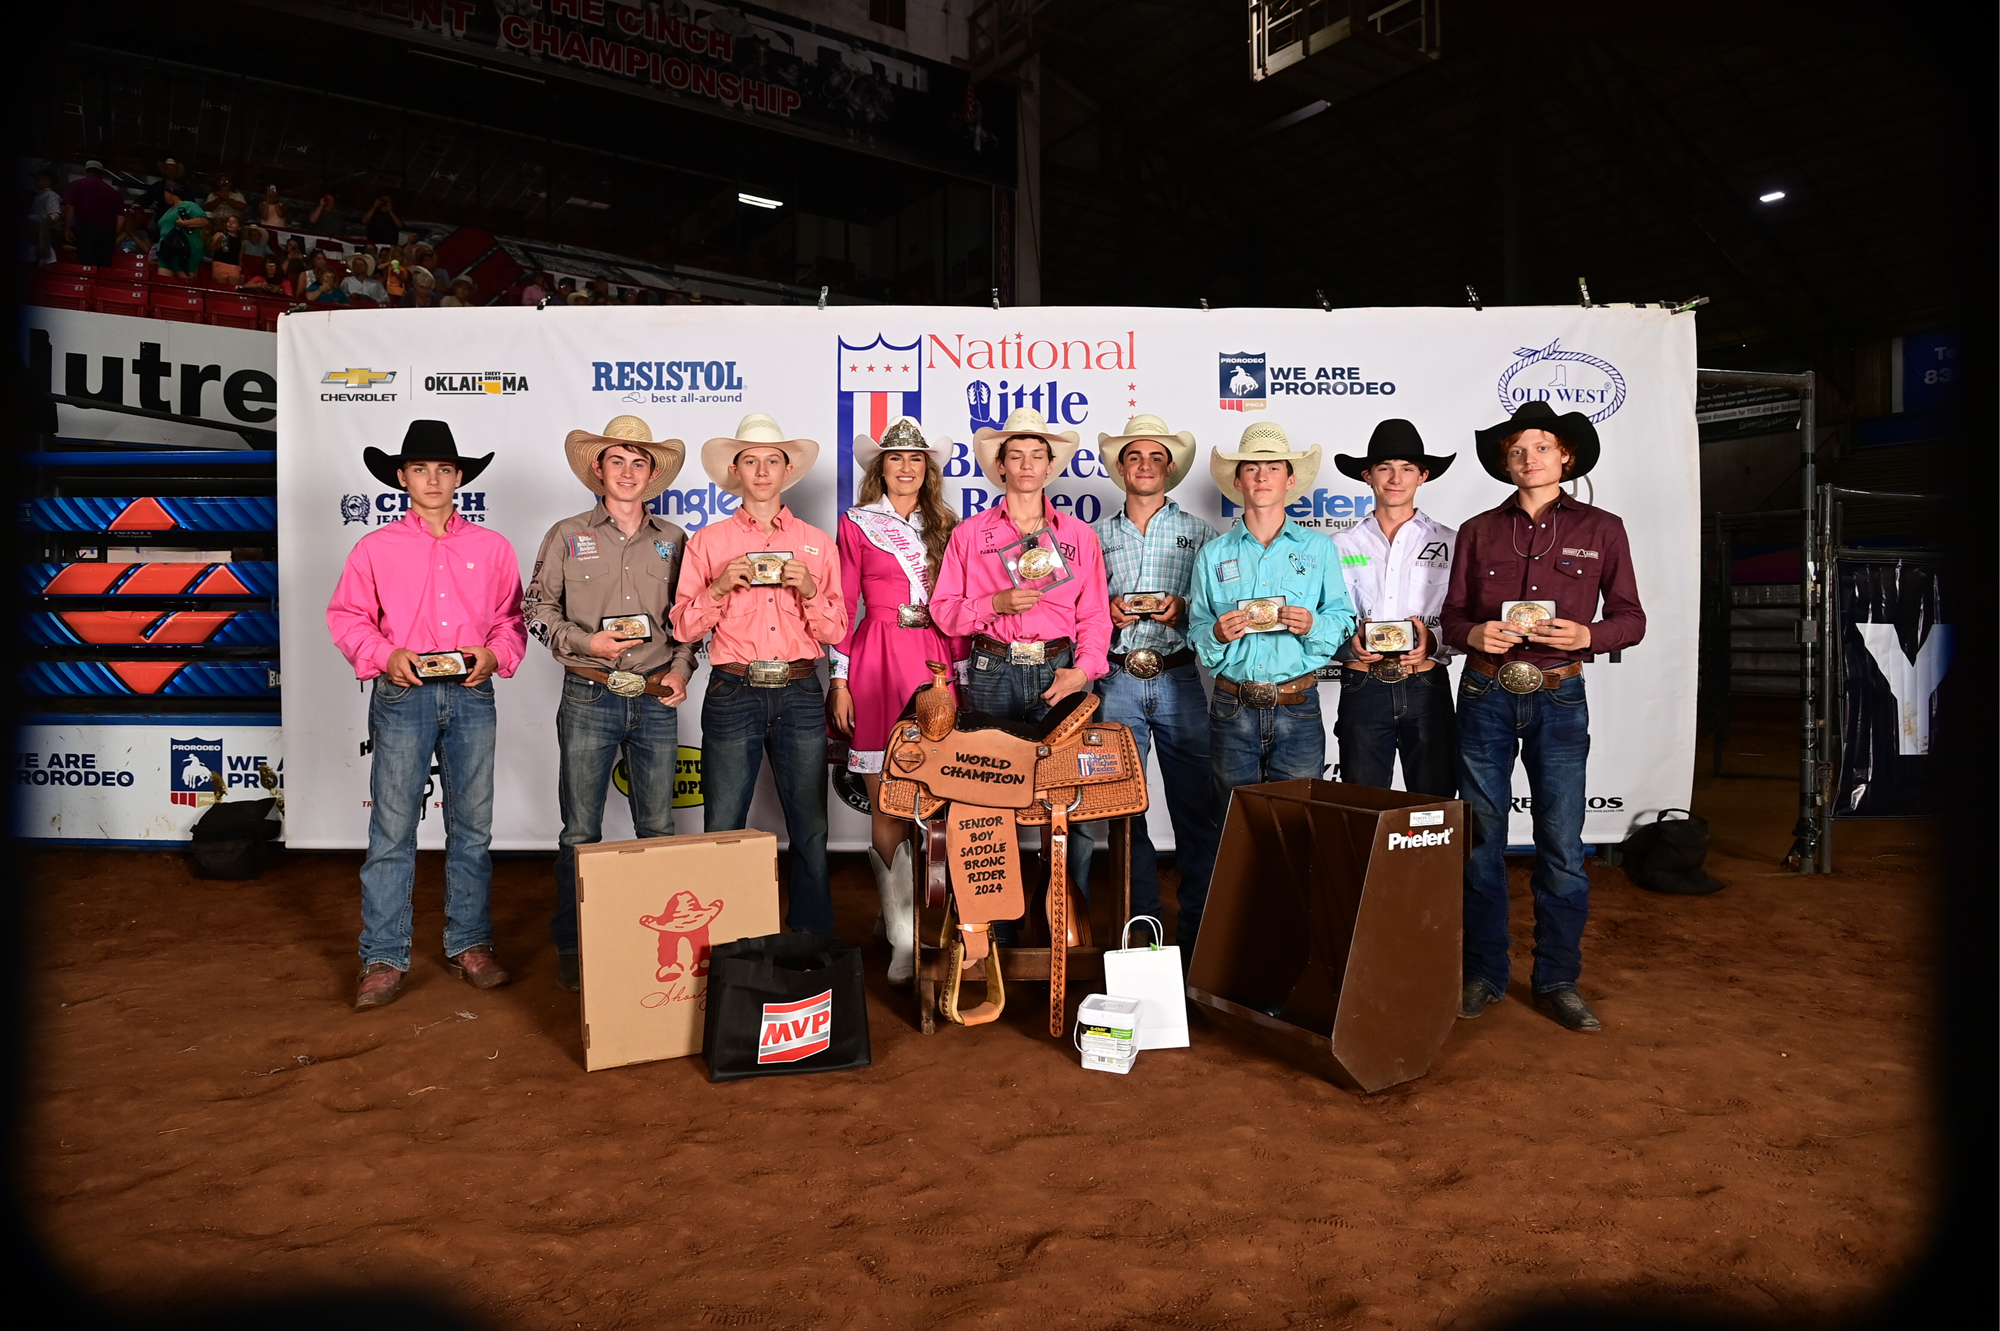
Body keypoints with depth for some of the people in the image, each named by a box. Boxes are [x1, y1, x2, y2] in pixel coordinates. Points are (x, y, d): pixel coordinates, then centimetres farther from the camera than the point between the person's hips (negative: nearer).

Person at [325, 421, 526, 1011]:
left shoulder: (491, 547, 10)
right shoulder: (375, 547, 7)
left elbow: (512, 620, 11)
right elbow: (347, 618, 6)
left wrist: (493, 654, -8)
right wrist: (385, 655, -10)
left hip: (471, 696, 2)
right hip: (402, 696, -1)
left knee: (473, 826, 7)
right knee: (391, 829, -1)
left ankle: (469, 945, 19)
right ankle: (383, 958, 8)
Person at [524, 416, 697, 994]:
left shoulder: (673, 540, 10)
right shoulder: (567, 535, 5)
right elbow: (538, 609, 5)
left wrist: (681, 668, 0)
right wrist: (586, 643, -10)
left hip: (656, 701, 2)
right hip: (589, 698, -2)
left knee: (659, 829, 7)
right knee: (581, 832, 3)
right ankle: (571, 948, 17)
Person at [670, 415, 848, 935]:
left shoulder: (818, 543, 11)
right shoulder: (708, 541, 8)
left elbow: (837, 633, 7)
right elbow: (684, 628, 4)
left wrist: (809, 590, -10)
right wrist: (719, 587, -11)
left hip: (800, 693, 1)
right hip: (733, 693, -1)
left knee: (811, 829, 4)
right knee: (722, 830, 3)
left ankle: (813, 943, 17)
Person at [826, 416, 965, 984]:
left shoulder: (944, 526, 13)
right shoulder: (857, 524, 7)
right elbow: (844, 607, 4)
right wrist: (840, 682, -1)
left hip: (936, 659, 3)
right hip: (878, 660, -2)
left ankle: (900, 912, 21)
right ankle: (904, 936, 6)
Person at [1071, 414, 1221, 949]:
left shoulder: (1199, 533, 9)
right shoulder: (1095, 534, 12)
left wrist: (1183, 612, -13)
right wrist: (1107, 611, -7)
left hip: (1179, 679, -1)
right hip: (1116, 680, 1)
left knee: (1197, 808, -2)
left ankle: (1197, 927, 11)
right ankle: (1140, 921, 17)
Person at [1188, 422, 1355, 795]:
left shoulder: (1319, 548, 8)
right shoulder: (1213, 554, 8)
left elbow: (1343, 621, 5)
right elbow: (1196, 631, 7)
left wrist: (1312, 625, -15)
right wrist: (1217, 634, -14)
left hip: (1298, 707, 0)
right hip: (1232, 707, 1)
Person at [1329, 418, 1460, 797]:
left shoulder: (1448, 543, 7)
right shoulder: (1342, 546, 9)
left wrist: (1433, 641, -16)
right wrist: (1351, 641, -14)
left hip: (1426, 686, 0)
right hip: (1362, 686, 1)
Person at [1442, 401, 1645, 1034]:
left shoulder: (1601, 529, 7)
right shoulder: (1477, 531, 9)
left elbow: (1630, 618, 7)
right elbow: (1452, 618, 10)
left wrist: (1585, 635, -13)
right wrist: (1475, 635, -12)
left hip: (1559, 699, -1)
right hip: (1485, 695, 1)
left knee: (1561, 847, 1)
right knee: (1480, 843, 4)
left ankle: (1558, 980, 16)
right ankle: (1483, 975, 16)